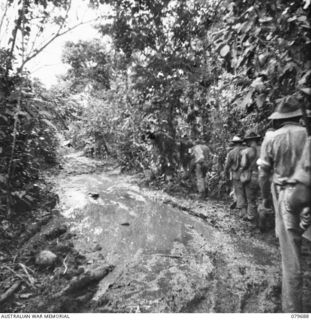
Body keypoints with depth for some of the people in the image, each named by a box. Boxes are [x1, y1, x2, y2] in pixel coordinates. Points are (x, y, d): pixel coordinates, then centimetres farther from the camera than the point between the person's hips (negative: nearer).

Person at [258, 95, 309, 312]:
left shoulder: (272, 139, -3)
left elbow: (264, 173, 0)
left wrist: (265, 196, 14)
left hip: (286, 194, -1)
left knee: (290, 253, 8)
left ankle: (293, 307, 22)